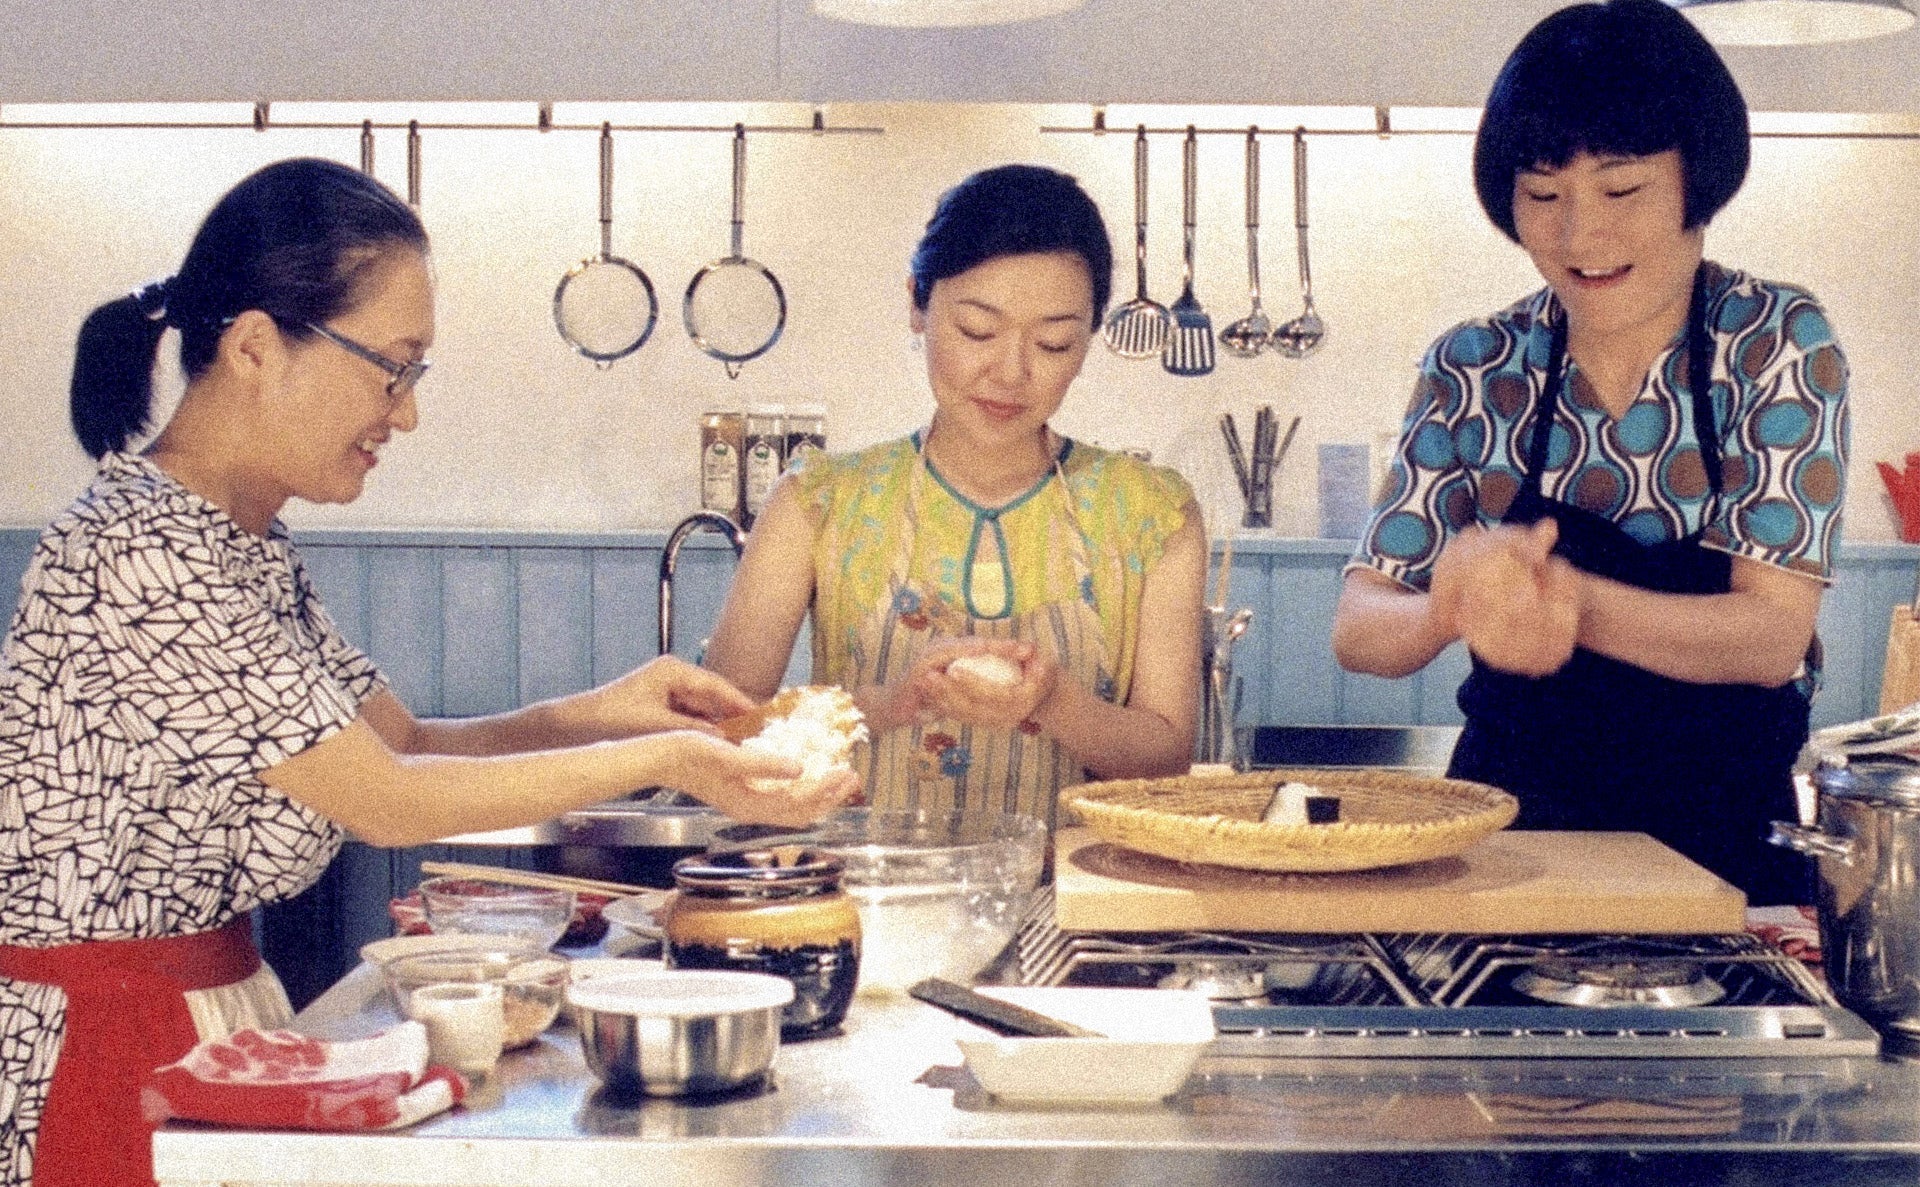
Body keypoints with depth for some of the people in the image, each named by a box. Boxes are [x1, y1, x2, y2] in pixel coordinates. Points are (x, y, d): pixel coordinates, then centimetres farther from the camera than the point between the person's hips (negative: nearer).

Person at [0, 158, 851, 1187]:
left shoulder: (246, 543, 8)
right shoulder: (143, 551, -22)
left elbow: (402, 742, 12)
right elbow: (388, 801, -18)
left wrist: (594, 712, -4)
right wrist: (662, 762, -14)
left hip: (218, 1007, 9)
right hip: (94, 1051, -8)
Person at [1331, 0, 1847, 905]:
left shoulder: (1779, 344, -3)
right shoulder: (1474, 370, 2)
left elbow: (1775, 636, -12)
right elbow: (1358, 631, -3)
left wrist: (1573, 602, -30)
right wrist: (1454, 603, -26)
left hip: (1723, 838, -1)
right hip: (1513, 822, 1)